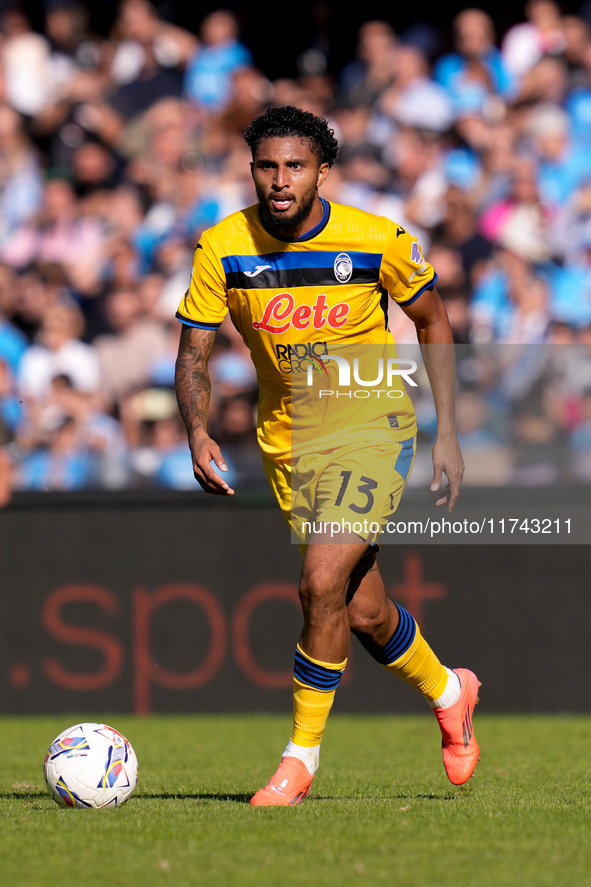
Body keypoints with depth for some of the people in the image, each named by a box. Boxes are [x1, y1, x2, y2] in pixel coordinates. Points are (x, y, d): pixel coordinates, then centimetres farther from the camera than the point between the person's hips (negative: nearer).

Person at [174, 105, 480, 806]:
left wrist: (447, 433, -5)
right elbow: (193, 354, -6)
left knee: (322, 582, -22)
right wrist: (199, 436, -25)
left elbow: (432, 322, 0)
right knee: (363, 612, 11)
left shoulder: (377, 241, -15)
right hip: (286, 438, 4)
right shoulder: (222, 248, -11)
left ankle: (301, 756, -9)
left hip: (371, 427, -4)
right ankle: (447, 692, 41)